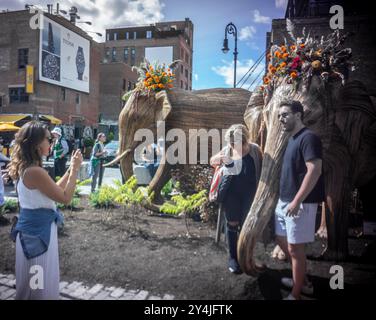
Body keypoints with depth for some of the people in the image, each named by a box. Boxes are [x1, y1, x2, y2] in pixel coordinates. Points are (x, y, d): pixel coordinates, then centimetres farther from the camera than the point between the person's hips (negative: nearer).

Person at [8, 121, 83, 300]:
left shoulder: (26, 168, 5)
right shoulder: (35, 172, -25)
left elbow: (55, 190, 13)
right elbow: (65, 198, -20)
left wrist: (70, 169, 8)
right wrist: (75, 170, -13)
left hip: (36, 229, 9)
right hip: (37, 232, -9)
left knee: (39, 281, 25)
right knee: (40, 283, 8)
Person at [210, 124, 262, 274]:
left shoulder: (254, 149, -6)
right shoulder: (226, 150, -2)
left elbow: (262, 168, 3)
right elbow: (212, 161, 11)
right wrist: (218, 158, -12)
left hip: (249, 192, 0)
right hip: (231, 192, 1)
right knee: (232, 223, 8)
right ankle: (233, 257, 22)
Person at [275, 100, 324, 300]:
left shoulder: (308, 137, -15)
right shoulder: (293, 139, 14)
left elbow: (314, 171, -24)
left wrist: (296, 202, -24)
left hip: (299, 203, -10)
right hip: (284, 201, 10)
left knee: (295, 247, 1)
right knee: (282, 239, 19)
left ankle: (296, 295, 18)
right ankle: (302, 280, 36)